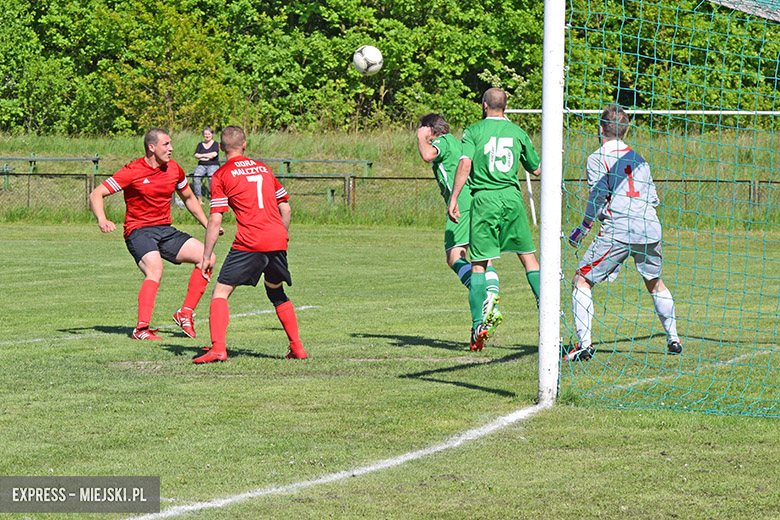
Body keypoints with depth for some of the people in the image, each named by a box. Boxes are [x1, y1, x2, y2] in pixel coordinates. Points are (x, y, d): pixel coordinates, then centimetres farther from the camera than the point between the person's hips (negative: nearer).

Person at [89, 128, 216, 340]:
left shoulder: (174, 169, 6)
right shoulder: (133, 171, -11)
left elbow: (188, 198, 24)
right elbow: (96, 194, -11)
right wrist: (102, 221, -30)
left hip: (165, 230, 6)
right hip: (138, 231, -6)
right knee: (155, 269, -32)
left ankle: (185, 313, -2)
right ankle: (142, 329, -34)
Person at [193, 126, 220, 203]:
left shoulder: (215, 144, 8)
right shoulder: (200, 144, 18)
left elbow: (214, 154, -9)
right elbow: (196, 155, 5)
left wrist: (202, 155, -4)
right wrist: (208, 156, -8)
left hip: (213, 165, -3)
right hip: (202, 165, 3)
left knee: (211, 177, -36)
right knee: (196, 177, -30)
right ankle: (199, 198, -27)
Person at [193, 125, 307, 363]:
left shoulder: (222, 175, 2)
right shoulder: (263, 169, 19)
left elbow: (215, 220, -4)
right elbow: (285, 207, 19)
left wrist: (207, 256, 1)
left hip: (249, 243, -5)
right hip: (278, 240, 5)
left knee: (221, 292, 1)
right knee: (276, 292, 24)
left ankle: (218, 349, -15)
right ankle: (297, 348, 20)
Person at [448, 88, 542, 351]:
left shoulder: (473, 131, 3)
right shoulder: (518, 132, 11)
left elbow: (465, 164, -12)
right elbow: (536, 169, 20)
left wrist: (453, 199, -12)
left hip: (483, 199, -2)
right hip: (511, 196, 2)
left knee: (478, 264, 3)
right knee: (528, 258, 9)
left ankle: (478, 322, -5)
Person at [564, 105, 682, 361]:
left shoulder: (597, 159, 1)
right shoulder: (639, 159, 19)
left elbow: (598, 197, -9)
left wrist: (583, 229, 0)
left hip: (618, 231, -5)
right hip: (650, 229, 6)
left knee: (581, 281, 2)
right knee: (655, 282, 26)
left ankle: (584, 342, -11)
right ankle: (673, 338, 24)